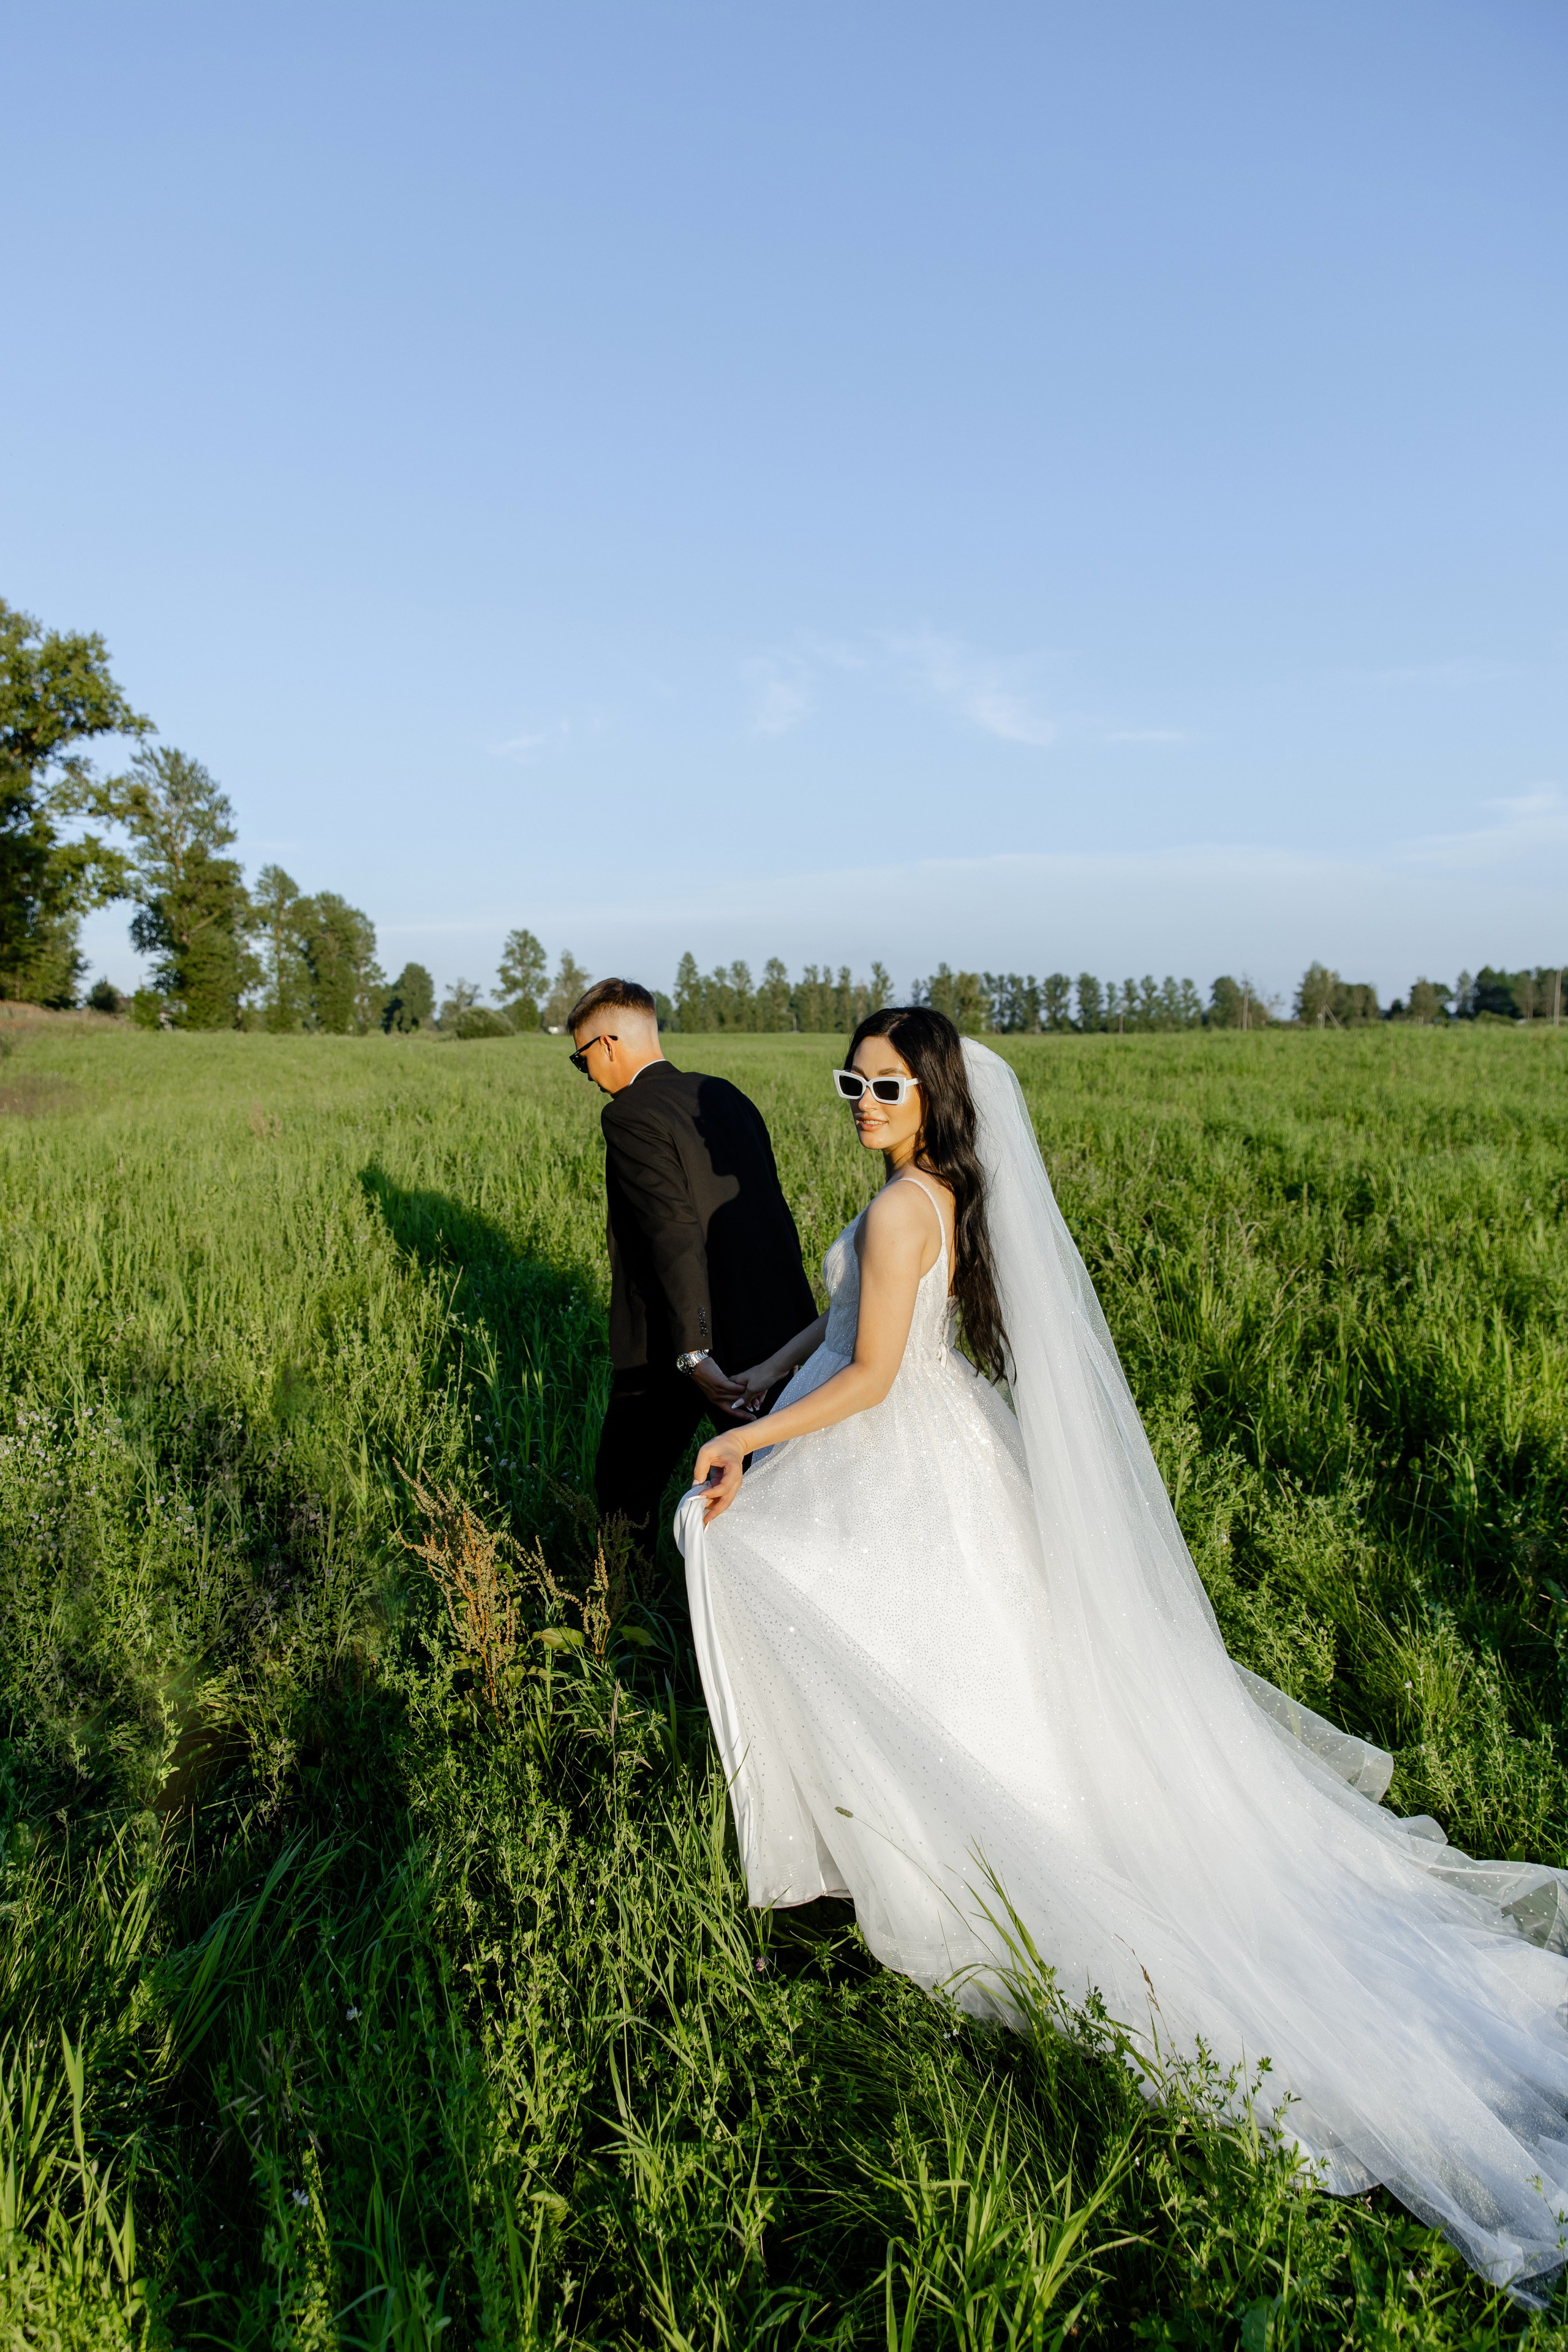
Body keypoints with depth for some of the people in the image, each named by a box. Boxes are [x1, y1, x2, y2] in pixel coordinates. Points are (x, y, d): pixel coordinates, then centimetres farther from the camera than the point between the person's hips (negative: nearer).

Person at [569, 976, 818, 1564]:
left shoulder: (630, 1115, -13)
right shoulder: (727, 1096, 9)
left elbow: (673, 1232, -24)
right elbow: (773, 1211, 12)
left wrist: (694, 1355, -29)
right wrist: (796, 1322, 19)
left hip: (679, 1345, -7)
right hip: (766, 1328, 7)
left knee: (625, 1491, 13)